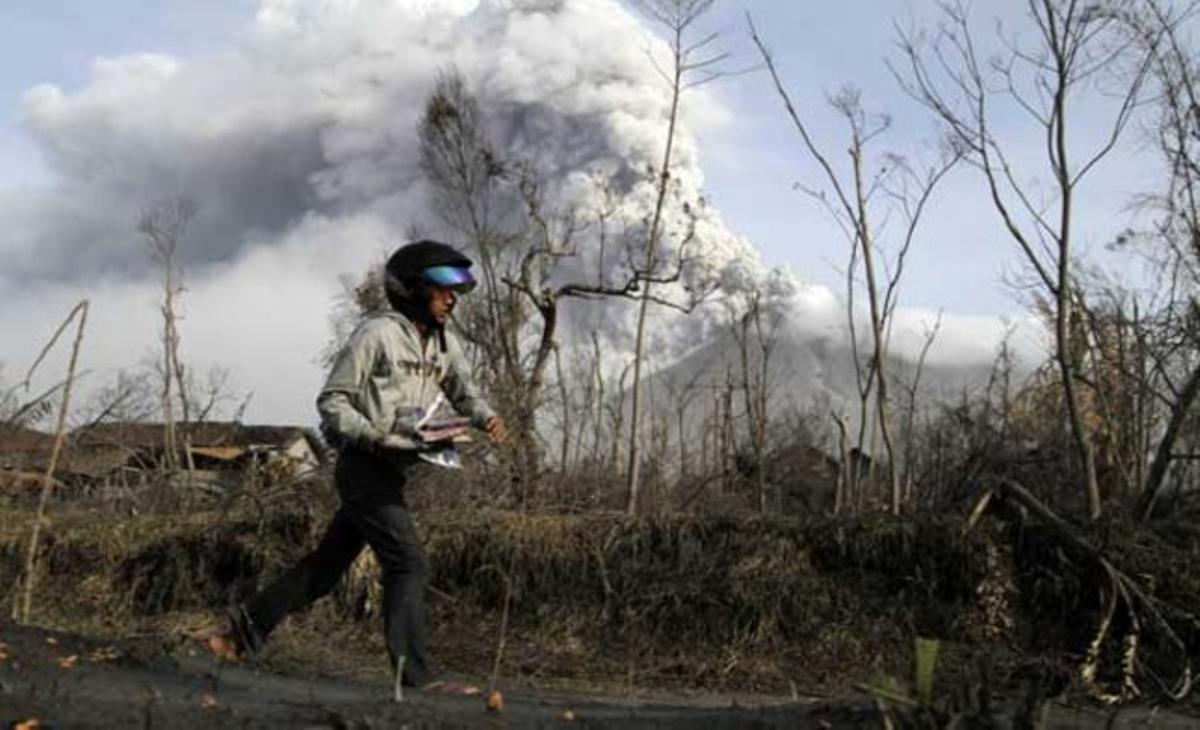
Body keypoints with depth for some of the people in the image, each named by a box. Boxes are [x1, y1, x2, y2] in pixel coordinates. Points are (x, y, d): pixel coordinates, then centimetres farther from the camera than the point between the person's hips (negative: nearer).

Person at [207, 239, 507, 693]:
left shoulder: (443, 344, 11)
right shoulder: (377, 333, -11)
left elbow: (463, 393, 17)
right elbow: (332, 401, -10)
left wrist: (488, 419, -5)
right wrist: (377, 438, -23)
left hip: (392, 472, 8)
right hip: (365, 466, -8)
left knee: (328, 563, 14)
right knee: (408, 564, -12)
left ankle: (248, 626, 26)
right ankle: (415, 677, -8)